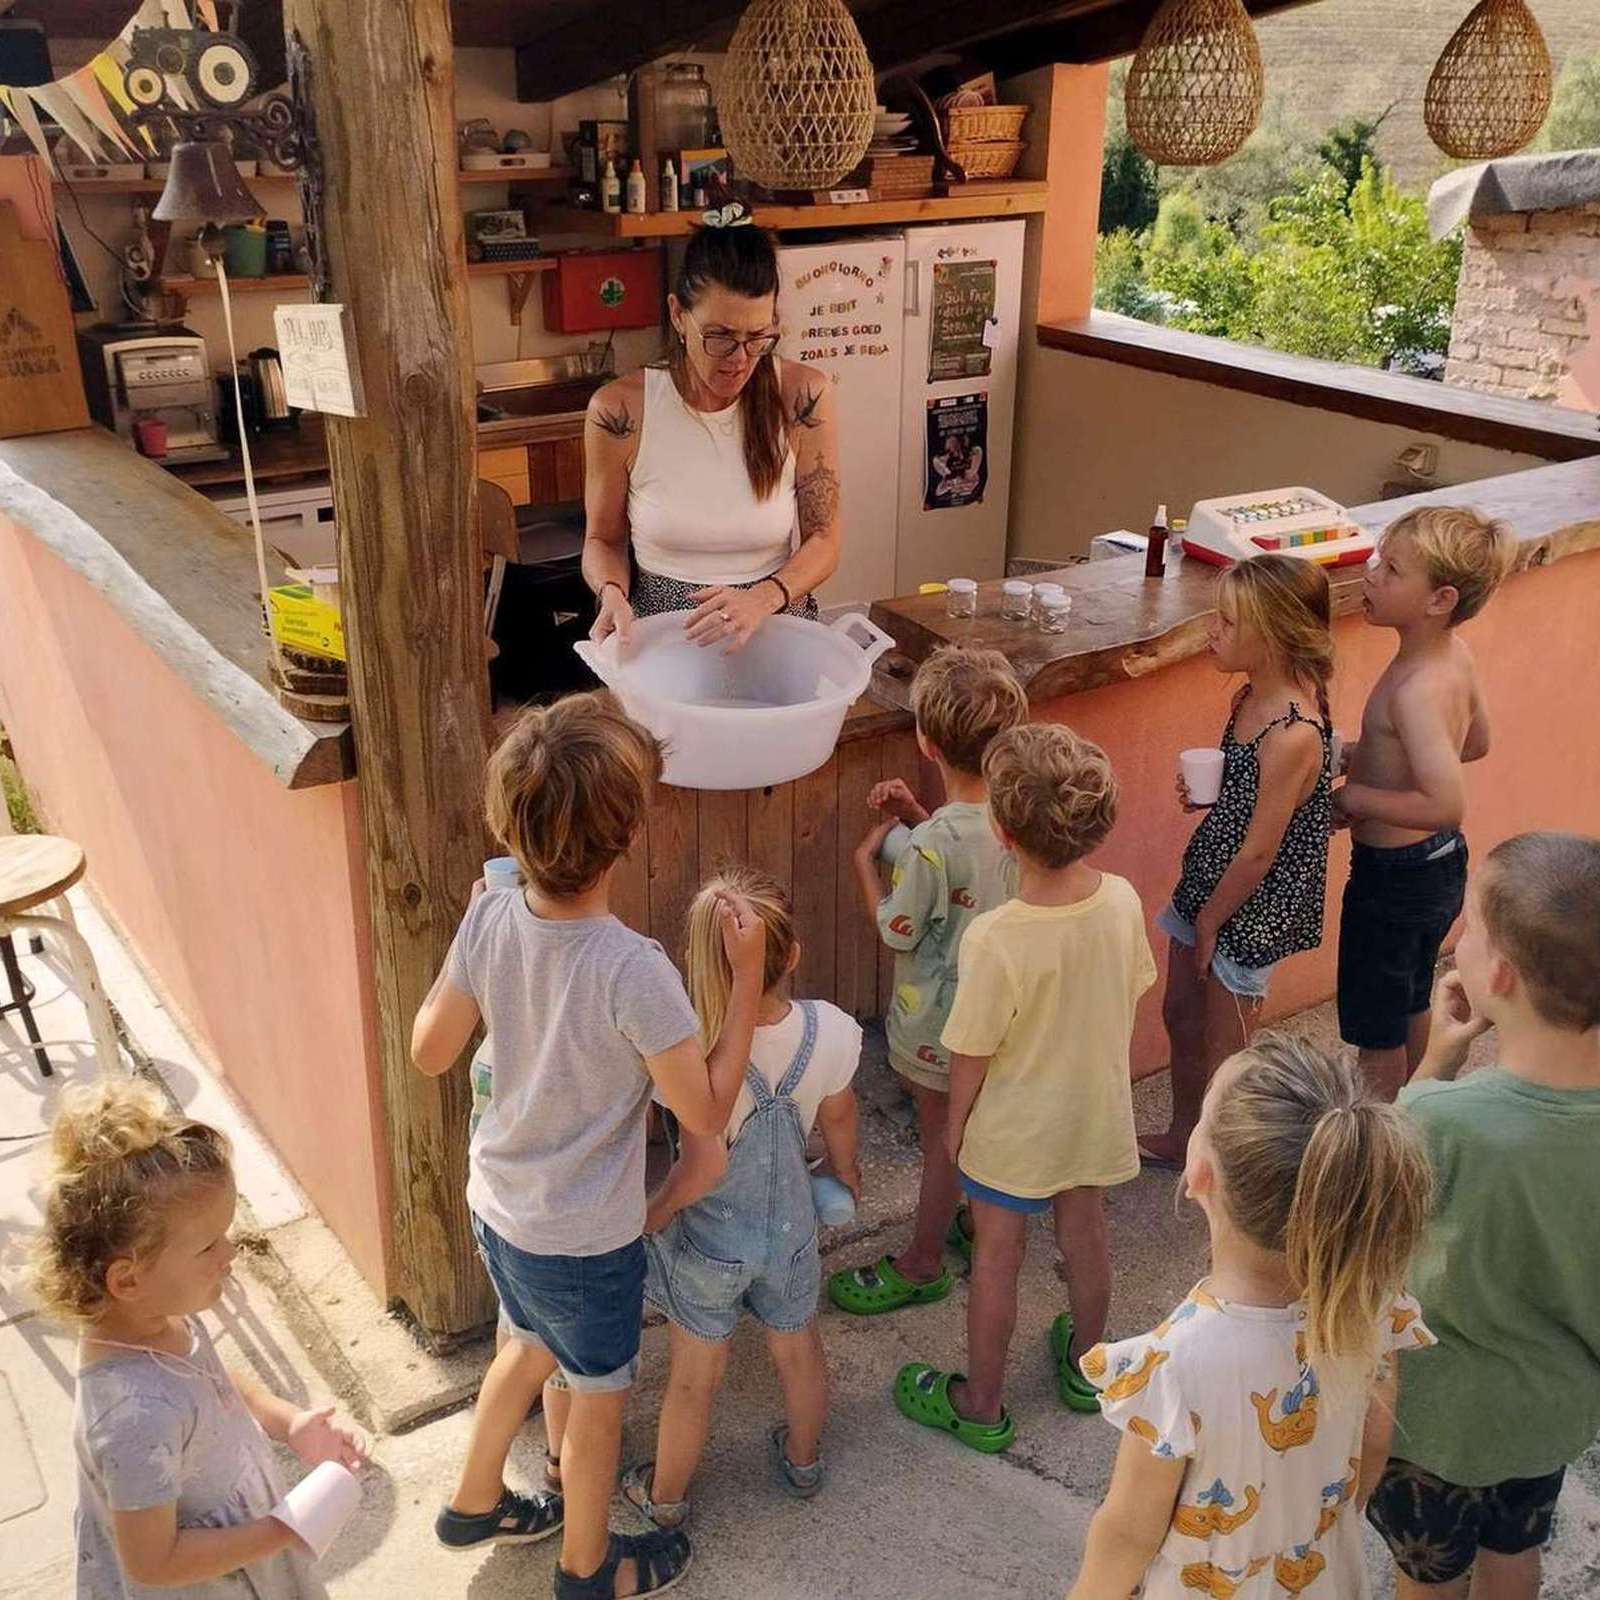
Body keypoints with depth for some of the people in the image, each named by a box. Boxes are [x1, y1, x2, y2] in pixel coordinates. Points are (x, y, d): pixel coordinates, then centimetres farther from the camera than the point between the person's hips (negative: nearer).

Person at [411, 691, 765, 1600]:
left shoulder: (489, 921, -16)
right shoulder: (634, 970, -34)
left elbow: (431, 1053, -2)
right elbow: (706, 1112, -22)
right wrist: (748, 975, -21)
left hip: (499, 1207, 6)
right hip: (585, 1239, -6)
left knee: (535, 1344, 33)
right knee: (600, 1395, 21)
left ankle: (476, 1504, 55)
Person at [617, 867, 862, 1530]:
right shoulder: (831, 1031, -22)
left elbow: (703, 1168, -30)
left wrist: (653, 1214, -11)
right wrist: (845, 1170, 18)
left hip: (708, 1236, -3)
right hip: (789, 1225, 3)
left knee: (694, 1377, 19)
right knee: (797, 1350, 28)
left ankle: (665, 1494, 43)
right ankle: (802, 1461, 54)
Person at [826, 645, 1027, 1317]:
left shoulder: (932, 844, -33)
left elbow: (897, 931, -19)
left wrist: (866, 857, -8)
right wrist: (917, 817, -3)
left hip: (940, 1020, -7)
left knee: (942, 1138, 11)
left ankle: (920, 1264, 31)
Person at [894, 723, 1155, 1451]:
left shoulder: (995, 940, -34)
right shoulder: (1122, 901, -18)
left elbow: (971, 1055, -21)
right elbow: (1129, 1004, -2)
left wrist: (954, 1123, -2)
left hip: (1014, 1131, -5)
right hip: (1097, 1111, 5)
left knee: (996, 1257, 16)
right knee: (1085, 1232, 26)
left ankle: (980, 1404, 35)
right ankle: (1085, 1365, 50)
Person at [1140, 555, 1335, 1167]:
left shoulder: (1295, 735, -30)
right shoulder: (1251, 697, -2)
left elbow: (1259, 850, -23)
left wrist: (1211, 919, -12)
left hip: (1249, 905, -9)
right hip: (1208, 884, 9)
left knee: (1225, 1045, 9)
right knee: (1181, 1014, 22)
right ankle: (1183, 1135, 43)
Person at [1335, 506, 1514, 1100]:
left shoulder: (1417, 689, -30)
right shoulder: (1454, 654, -2)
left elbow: (1446, 805, -37)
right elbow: (1475, 743, 15)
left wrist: (1354, 796, -23)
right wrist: (1362, 755, 9)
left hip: (1394, 874, -10)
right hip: (1441, 863, 10)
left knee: (1374, 1031, 9)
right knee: (1410, 1008, 28)